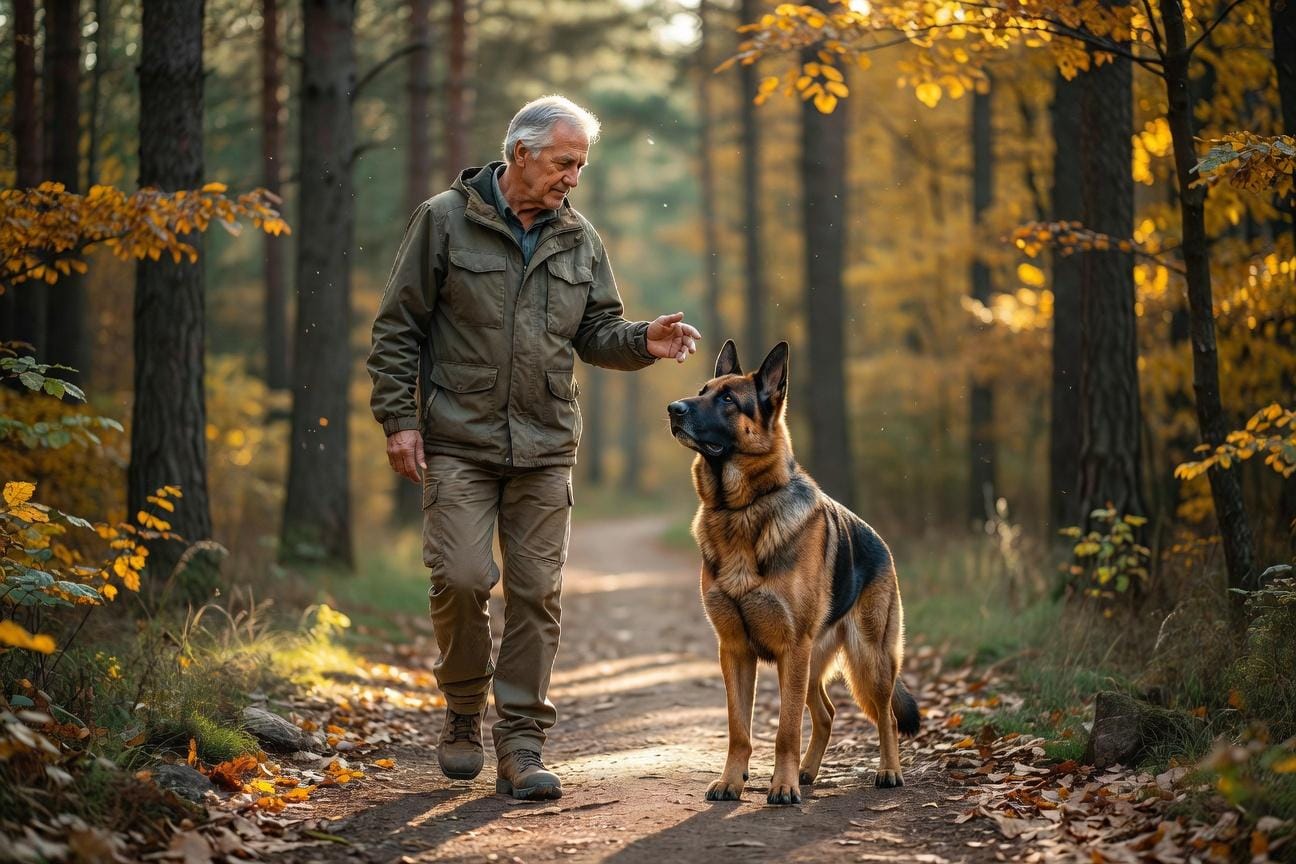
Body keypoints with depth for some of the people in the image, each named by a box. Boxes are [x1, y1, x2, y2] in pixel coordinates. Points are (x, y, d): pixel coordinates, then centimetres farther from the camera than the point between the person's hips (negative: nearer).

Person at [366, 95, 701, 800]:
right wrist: (399, 418, -7)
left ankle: (521, 745, 10)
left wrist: (644, 342, -7)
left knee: (537, 592, 2)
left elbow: (597, 332, 15)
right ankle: (464, 709, 14)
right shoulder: (445, 220, -2)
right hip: (459, 440, -4)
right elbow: (398, 327, -1)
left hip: (545, 448, 4)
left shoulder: (580, 240, 11)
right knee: (461, 577, -12)